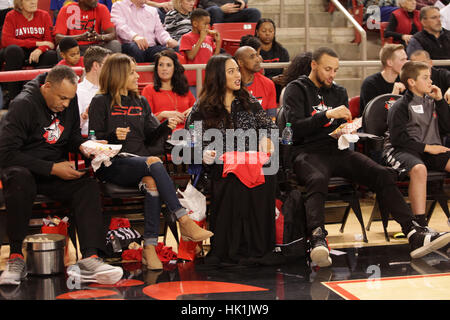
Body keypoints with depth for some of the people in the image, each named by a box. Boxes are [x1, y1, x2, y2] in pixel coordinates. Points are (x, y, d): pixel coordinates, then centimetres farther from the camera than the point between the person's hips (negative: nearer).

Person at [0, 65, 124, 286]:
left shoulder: (69, 102, 4)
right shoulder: (24, 104, -15)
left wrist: (84, 146, -9)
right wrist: (52, 168, -22)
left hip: (57, 168, 5)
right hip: (23, 168, -5)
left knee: (89, 186, -24)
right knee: (20, 179, -40)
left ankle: (90, 259, -38)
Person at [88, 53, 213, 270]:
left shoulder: (141, 103, 23)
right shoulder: (101, 103, 6)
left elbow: (150, 138, 17)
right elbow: (94, 140, -1)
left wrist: (165, 128, -2)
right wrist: (113, 136, -20)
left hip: (141, 160, 4)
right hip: (112, 165, -4)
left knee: (152, 182, -32)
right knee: (154, 163, -34)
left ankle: (150, 247, -34)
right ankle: (184, 221, -37)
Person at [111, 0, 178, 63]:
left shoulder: (152, 10, 29)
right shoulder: (118, 6, 12)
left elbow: (159, 31, 19)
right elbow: (120, 26, -7)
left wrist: (168, 40, -6)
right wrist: (134, 36, -29)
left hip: (151, 47, 4)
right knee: (135, 48, -40)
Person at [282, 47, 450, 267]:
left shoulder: (339, 92, 22)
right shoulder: (296, 90, 4)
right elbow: (294, 128, -9)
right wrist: (327, 114, -18)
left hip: (337, 150, 5)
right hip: (307, 152, -5)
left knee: (381, 174, -18)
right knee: (317, 180, -39)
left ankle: (414, 234, -26)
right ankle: (317, 240, -57)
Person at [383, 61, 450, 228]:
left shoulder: (431, 102, 19)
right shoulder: (400, 106, -3)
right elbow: (398, 138, -12)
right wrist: (426, 147, -15)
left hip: (430, 150, 7)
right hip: (402, 150, -6)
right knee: (419, 169, -38)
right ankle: (420, 224, -37)